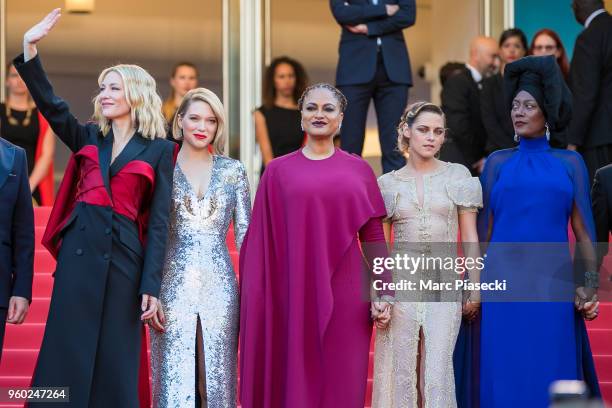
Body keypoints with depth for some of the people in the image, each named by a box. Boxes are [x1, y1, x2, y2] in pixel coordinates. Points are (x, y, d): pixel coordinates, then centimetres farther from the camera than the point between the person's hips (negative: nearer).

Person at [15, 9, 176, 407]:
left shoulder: (158, 149, 4)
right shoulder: (89, 138, 14)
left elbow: (158, 220, 0)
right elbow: (50, 104, -1)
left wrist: (151, 285, -7)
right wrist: (30, 48, -12)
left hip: (124, 256, -3)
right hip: (79, 252, 3)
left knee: (114, 360, 2)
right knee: (67, 355, 1)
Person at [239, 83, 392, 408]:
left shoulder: (359, 170, 8)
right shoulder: (278, 171, 6)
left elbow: (373, 236, 7)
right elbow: (262, 240, 5)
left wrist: (383, 293, 0)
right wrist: (258, 299, -1)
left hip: (345, 294, 1)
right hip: (294, 293, 0)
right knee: (296, 380, 3)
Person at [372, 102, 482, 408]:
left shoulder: (458, 176, 6)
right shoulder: (387, 183, 9)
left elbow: (470, 237, 6)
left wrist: (475, 288, -1)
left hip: (445, 283, -1)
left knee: (438, 372, -9)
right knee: (401, 370, 1)